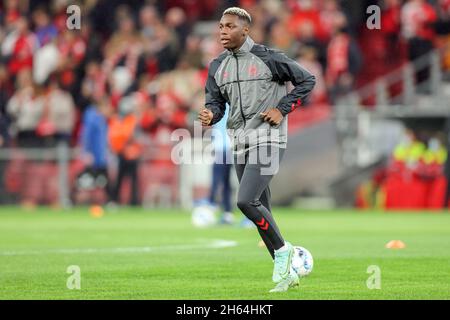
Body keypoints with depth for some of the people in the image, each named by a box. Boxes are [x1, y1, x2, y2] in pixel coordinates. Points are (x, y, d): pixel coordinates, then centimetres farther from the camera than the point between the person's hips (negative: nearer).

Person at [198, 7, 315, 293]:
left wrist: (282, 110, -8)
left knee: (246, 201, -21)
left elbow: (307, 80, 0)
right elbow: (216, 102, 11)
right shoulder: (218, 66, 9)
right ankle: (287, 273, 17)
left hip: (268, 139, -7)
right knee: (261, 212, 8)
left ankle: (282, 250, -2)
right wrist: (210, 116, -13)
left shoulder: (268, 59, -8)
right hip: (240, 144, 7)